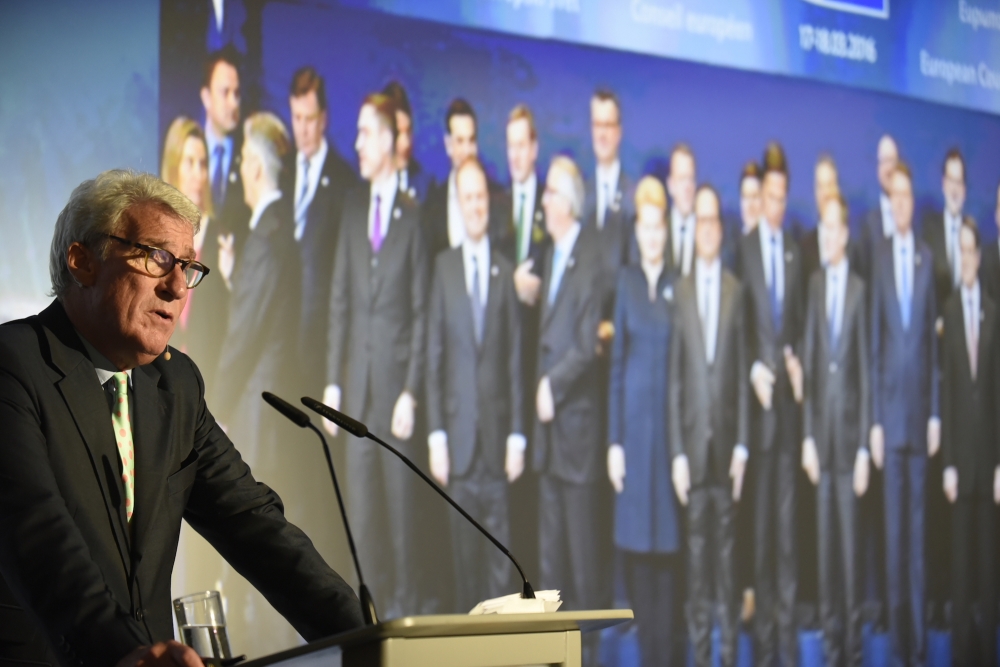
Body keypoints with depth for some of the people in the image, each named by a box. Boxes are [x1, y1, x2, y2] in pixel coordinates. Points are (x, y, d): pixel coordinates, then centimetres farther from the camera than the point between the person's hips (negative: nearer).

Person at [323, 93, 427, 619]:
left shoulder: (412, 216, -4)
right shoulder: (353, 205, 10)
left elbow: (422, 313, -5)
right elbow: (339, 299, 10)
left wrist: (411, 391, -10)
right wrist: (333, 380, 6)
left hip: (396, 378, -4)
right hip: (357, 378, 4)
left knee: (400, 499, 1)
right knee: (360, 502, 7)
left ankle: (403, 606, 10)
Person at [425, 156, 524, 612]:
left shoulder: (505, 271, 6)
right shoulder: (443, 267, 4)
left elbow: (516, 358, 5)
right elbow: (433, 356, 3)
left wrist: (517, 434, -1)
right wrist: (435, 435, -3)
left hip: (496, 432, 0)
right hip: (457, 434, 0)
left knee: (500, 554, 1)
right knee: (463, 551, 4)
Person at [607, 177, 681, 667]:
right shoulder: (626, 282, 6)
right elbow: (616, 362, 5)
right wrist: (613, 440, 0)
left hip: (670, 418, -1)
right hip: (632, 417, 1)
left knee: (668, 542, 0)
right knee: (634, 539, 3)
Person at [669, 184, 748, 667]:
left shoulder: (736, 290, 4)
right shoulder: (681, 291, 1)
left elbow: (743, 373, 4)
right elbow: (674, 379, 1)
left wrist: (742, 445, -1)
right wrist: (676, 453, -3)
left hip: (727, 441, 1)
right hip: (692, 443, 0)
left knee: (726, 550, 4)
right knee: (696, 550, 3)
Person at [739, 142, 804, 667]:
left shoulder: (794, 251, 13)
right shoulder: (745, 248, -2)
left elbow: (799, 318, 15)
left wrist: (796, 360, -1)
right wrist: (754, 368, -15)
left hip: (790, 389, 4)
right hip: (758, 390, -4)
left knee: (787, 509, 6)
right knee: (759, 510, -1)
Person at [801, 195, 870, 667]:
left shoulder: (859, 290, -4)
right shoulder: (814, 285, 7)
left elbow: (866, 370, -4)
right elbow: (808, 363, 8)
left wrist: (864, 448, -7)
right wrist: (807, 436, 2)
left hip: (850, 426, -3)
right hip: (820, 426, 3)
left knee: (850, 539, -1)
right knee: (825, 538, 7)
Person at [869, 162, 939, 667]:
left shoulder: (927, 257, 6)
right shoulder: (880, 259, 1)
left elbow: (934, 338, 7)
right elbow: (874, 344, 1)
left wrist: (936, 413, 1)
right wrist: (874, 420, -2)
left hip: (920, 403, 1)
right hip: (889, 403, -1)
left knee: (917, 520, 4)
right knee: (893, 521, 1)